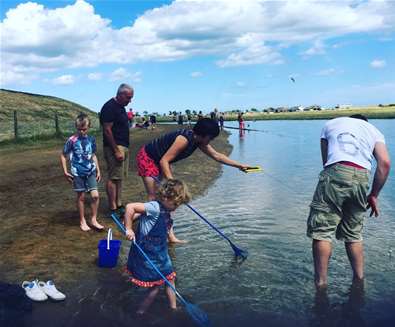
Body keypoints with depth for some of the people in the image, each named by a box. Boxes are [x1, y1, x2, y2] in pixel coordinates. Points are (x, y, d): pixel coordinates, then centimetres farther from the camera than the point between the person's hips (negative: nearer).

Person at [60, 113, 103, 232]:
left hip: (91, 172, 3)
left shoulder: (91, 139, 1)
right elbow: (63, 156, -2)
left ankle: (94, 220, 14)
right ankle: (82, 221, 23)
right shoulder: (71, 140, -10)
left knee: (95, 195, -2)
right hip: (78, 173, -3)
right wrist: (65, 172, -5)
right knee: (81, 197, 7)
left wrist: (98, 170, 10)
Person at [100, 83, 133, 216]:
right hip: (114, 147, -10)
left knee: (119, 178, 13)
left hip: (123, 146, 10)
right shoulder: (109, 107, -15)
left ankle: (118, 205, 20)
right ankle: (113, 209, -2)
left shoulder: (121, 107, 15)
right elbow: (107, 130, -19)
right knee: (113, 178, -7)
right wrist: (116, 150, -21)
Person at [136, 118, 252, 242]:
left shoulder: (199, 141, -4)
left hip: (159, 160, 9)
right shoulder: (184, 139, -30)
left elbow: (217, 155, 5)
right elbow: (164, 161, -32)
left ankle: (170, 235, 9)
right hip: (147, 157, -9)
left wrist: (239, 165, 5)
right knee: (155, 198, -10)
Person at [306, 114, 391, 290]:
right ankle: (359, 280, 27)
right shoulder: (374, 130, 28)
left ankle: (321, 283, 3)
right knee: (353, 235, 18)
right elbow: (384, 162, 10)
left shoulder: (330, 124, 29)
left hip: (335, 173, -3)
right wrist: (374, 195, 14)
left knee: (321, 231, 2)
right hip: (361, 178, 3)